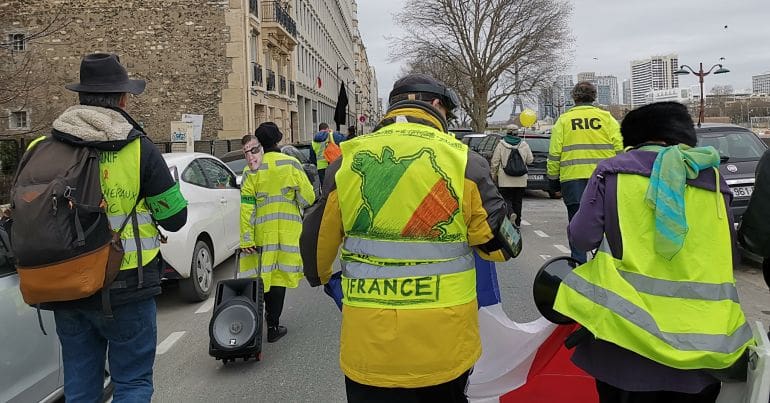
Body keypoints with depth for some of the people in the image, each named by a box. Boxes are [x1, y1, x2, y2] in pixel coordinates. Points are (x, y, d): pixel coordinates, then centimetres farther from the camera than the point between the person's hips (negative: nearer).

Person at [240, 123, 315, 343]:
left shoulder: (252, 170, -1)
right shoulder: (292, 164, -3)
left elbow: (247, 207, -5)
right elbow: (308, 198, -5)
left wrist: (246, 240, -4)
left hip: (262, 232, 1)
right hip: (288, 231, 0)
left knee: (264, 275, 14)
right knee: (279, 276, 6)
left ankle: (268, 317, 27)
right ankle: (273, 326, 10)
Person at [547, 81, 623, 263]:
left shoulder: (563, 120, 6)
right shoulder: (606, 117, 6)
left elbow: (554, 154, 3)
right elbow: (621, 149, 1)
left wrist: (553, 179, 10)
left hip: (572, 178, 0)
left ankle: (579, 263, 7)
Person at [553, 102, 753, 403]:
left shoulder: (613, 170, -2)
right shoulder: (713, 178, 6)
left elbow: (582, 238, -9)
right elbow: (727, 257, 11)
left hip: (627, 320, -2)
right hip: (695, 332, 3)